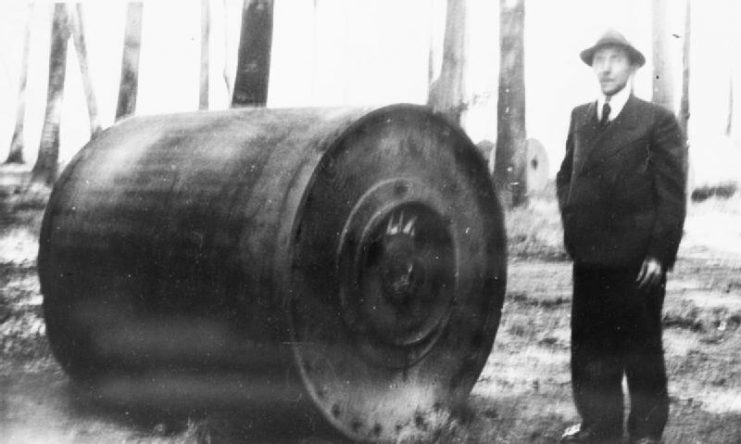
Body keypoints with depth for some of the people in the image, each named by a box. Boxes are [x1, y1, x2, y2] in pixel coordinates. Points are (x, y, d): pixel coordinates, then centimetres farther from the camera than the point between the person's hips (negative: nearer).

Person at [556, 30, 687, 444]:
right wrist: (572, 222, 6)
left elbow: (672, 192, -8)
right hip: (589, 254, 5)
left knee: (642, 348, 7)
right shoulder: (580, 117, 11)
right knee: (590, 346, 11)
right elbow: (566, 175, 20)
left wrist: (660, 253, -13)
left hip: (637, 258, -5)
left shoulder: (658, 120, -5)